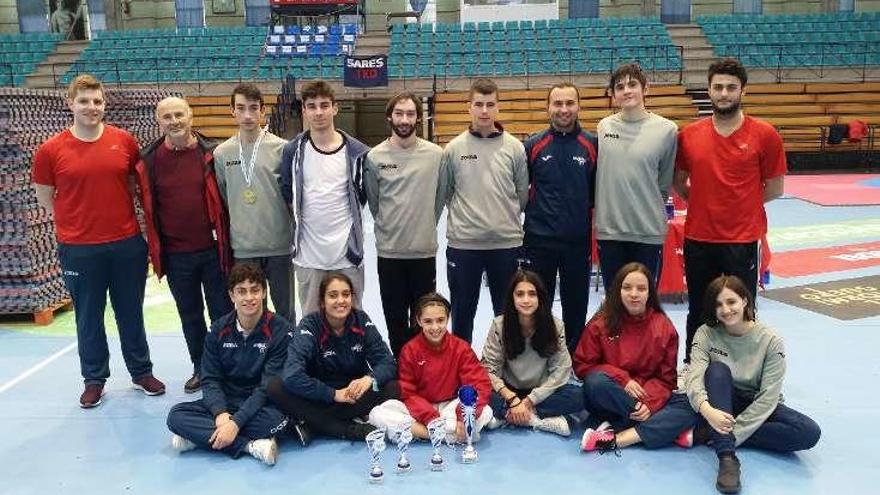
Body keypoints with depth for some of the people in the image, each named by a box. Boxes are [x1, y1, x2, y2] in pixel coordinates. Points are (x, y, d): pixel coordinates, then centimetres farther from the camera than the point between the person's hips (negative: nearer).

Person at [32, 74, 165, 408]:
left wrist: (118, 216, 5)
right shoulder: (51, 150, -6)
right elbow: (45, 198, 4)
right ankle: (94, 379, 28)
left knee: (131, 314, 14)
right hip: (78, 249, -1)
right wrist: (80, 221, 3)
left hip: (127, 243, 1)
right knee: (88, 317, 11)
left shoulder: (125, 142, -2)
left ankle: (141, 372, 30)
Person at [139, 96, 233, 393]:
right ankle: (200, 369, 32)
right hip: (175, 255, 2)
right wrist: (156, 250, 4)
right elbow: (149, 208, 6)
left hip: (213, 250, -2)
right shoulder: (149, 160, 0)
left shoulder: (211, 155, -4)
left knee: (222, 313, 8)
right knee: (190, 317, 16)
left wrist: (227, 243, 0)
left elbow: (225, 200, 1)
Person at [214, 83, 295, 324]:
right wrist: (227, 235, 8)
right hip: (242, 249, 2)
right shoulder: (222, 153, 3)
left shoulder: (280, 148, -4)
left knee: (284, 308, 11)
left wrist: (296, 235, 0)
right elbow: (220, 199, 10)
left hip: (280, 245, -2)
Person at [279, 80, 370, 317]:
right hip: (308, 254, 1)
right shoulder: (293, 151, -1)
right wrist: (301, 217, 6)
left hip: (347, 253, -1)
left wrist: (347, 220, 7)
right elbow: (286, 193, 12)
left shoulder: (356, 151, -3)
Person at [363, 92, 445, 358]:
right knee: (395, 318, 10)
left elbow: (441, 196, 7)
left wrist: (425, 224, 9)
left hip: (425, 249, 0)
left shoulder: (436, 154, -3)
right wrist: (387, 227, 11)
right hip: (389, 251, 0)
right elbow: (372, 200, 8)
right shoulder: (375, 156, -3)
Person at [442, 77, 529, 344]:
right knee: (462, 311, 12)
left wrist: (504, 217, 8)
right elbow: (445, 192, 7)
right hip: (463, 242, 0)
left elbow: (523, 193, 7)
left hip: (506, 242, 1)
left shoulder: (515, 147, 0)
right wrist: (465, 215, 7)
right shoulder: (454, 148, -1)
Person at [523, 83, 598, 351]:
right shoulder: (534, 145, 0)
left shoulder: (592, 145, 0)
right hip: (539, 240, 0)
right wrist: (531, 214, 3)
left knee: (576, 304, 11)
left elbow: (599, 190, 8)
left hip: (579, 240, 1)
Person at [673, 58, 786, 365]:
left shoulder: (763, 135, -6)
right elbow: (679, 181, 14)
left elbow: (775, 188, 1)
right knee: (698, 311, 16)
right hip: (698, 239, 3)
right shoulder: (689, 135, 2)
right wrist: (703, 202, 4)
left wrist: (741, 203, 1)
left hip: (743, 240, -3)